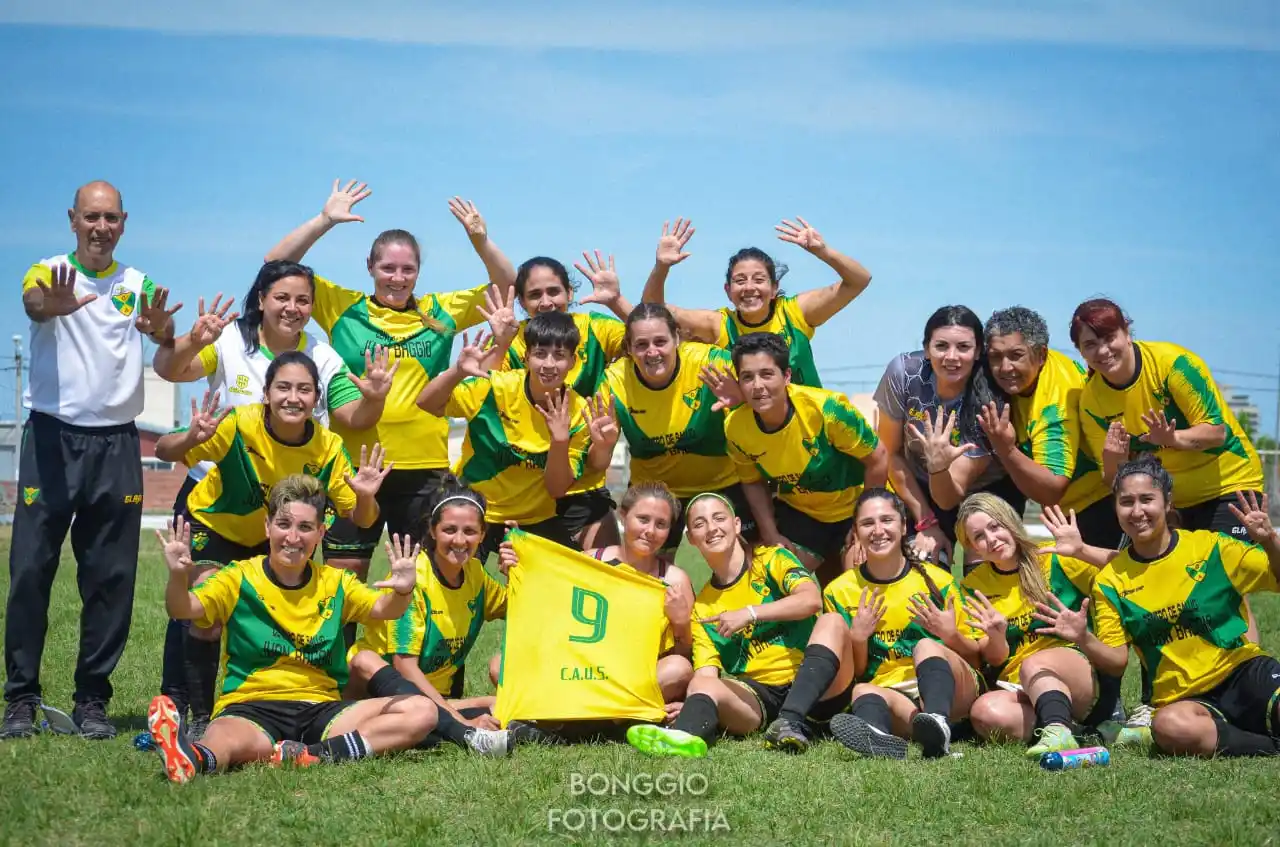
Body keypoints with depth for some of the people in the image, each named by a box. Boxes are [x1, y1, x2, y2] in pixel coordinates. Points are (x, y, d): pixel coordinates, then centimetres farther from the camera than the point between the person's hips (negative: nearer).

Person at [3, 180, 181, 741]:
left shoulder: (138, 284, 8)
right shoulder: (48, 273, 1)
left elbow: (165, 337, -10)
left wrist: (161, 330, -36)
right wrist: (51, 306, -48)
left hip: (116, 442, 2)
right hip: (52, 436, -2)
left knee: (111, 577, 4)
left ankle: (93, 700, 13)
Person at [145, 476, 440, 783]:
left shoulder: (335, 583, 12)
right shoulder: (240, 578, 3)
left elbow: (383, 608, -3)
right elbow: (183, 609, -11)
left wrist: (401, 592, -27)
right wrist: (178, 576, -34)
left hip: (322, 708, 4)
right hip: (251, 707, -4)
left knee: (422, 711, -18)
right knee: (226, 740, -40)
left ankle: (308, 754, -35)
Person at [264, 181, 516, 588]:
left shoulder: (440, 311, 7)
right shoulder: (342, 307, 3)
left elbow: (506, 286, 9)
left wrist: (480, 240, -7)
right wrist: (325, 220, -9)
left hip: (426, 468, 1)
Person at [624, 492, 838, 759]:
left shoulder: (772, 560, 6)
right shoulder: (702, 607, 15)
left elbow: (811, 599, -15)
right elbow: (707, 673, 5)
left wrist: (750, 614, -24)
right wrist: (691, 703, -17)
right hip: (756, 695, 2)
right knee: (702, 684, -29)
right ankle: (685, 733, -66)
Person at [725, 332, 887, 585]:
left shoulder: (826, 408, -33)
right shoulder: (736, 428, -20)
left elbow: (877, 461, -20)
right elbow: (753, 481, 1)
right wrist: (771, 535, -8)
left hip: (854, 507, -3)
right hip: (799, 511, 3)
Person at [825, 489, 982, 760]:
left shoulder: (937, 581, 7)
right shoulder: (840, 592, 10)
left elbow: (975, 657, 10)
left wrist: (950, 636, -10)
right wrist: (857, 638, -7)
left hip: (951, 689, -1)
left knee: (926, 646, -30)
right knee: (863, 691, -31)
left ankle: (938, 724, -60)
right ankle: (878, 735, -67)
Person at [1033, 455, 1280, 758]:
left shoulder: (1209, 546, 2)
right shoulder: (1110, 580, 7)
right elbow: (1116, 660, 4)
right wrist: (1083, 639, -16)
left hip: (1242, 669, -2)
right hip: (1182, 697, 2)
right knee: (1169, 726, -37)